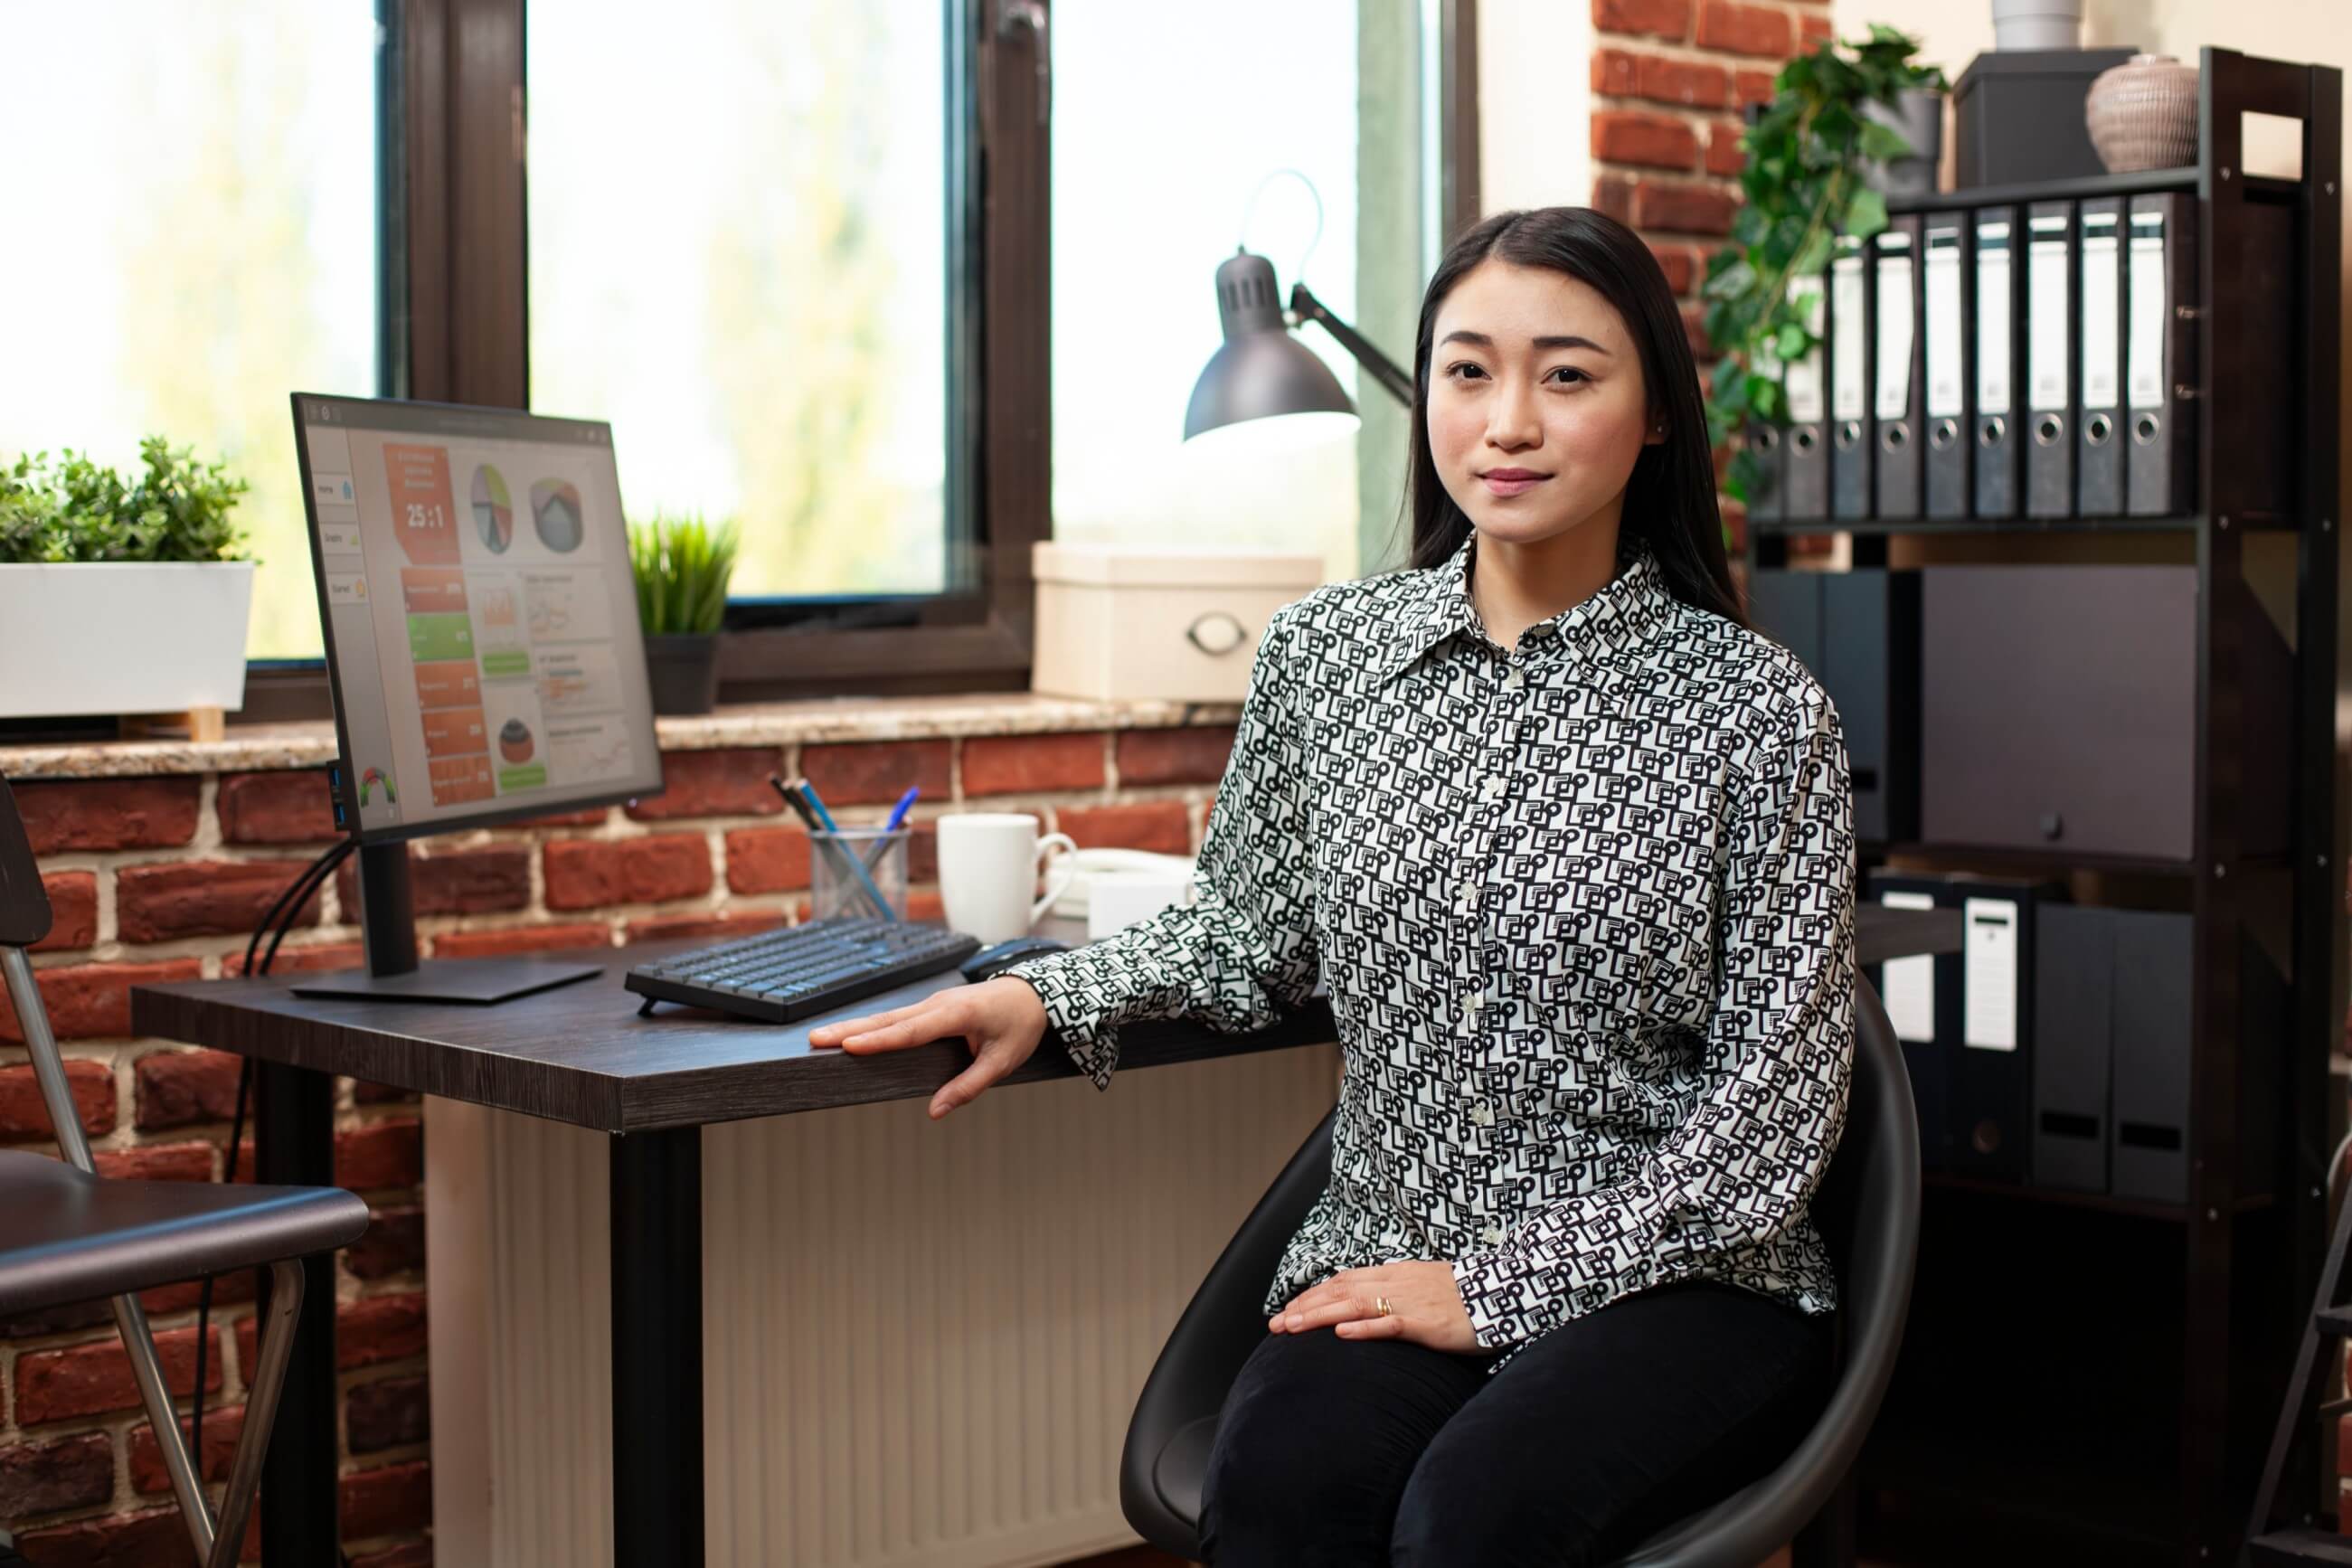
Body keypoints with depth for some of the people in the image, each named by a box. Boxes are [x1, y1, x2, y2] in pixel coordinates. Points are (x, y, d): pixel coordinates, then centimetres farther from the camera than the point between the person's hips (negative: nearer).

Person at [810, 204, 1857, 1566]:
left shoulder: (1757, 710, -6)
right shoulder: (1326, 653, 5)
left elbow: (1773, 1108, -5)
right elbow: (1249, 937, 18)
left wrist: (1497, 1286, -11)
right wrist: (1048, 997, 0)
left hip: (1674, 1284, -2)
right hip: (1388, 1254, 3)